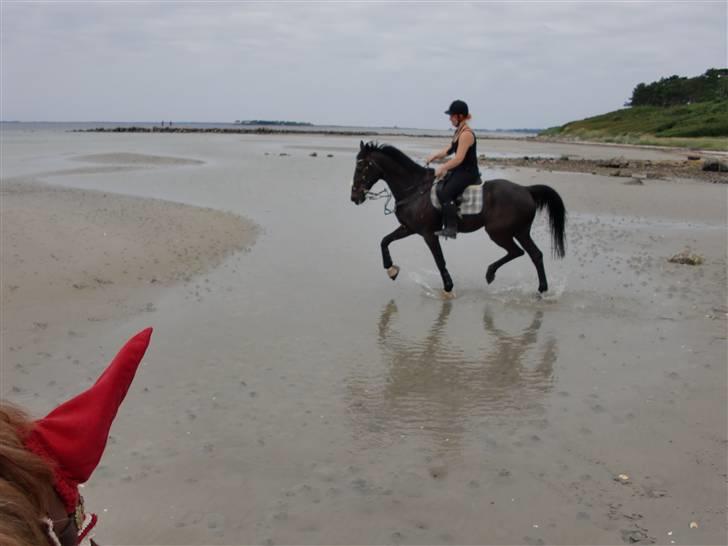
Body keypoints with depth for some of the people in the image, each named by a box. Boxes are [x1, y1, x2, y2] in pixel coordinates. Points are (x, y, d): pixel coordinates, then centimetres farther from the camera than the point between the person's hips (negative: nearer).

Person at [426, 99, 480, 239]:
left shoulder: (466, 134, -19)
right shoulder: (459, 131, 12)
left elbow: (459, 158, -24)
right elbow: (449, 149, 21)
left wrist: (442, 168, -19)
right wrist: (435, 156, 9)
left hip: (468, 173, -11)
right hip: (459, 170, 11)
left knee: (445, 193, -23)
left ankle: (451, 228, -21)